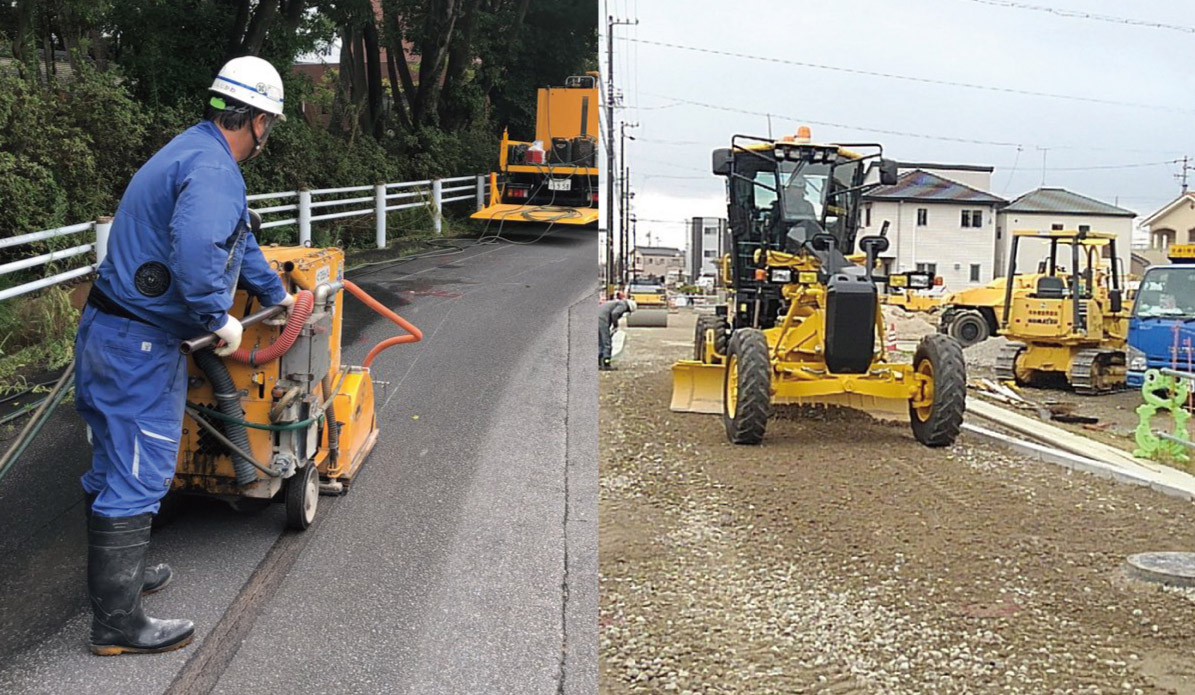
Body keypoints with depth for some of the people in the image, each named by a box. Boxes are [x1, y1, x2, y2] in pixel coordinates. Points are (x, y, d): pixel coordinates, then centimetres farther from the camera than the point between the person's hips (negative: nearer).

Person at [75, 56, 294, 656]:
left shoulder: (195, 152, 16)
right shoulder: (213, 168, -19)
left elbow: (237, 241, 30)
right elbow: (196, 248, -38)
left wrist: (275, 294, 41)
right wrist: (220, 318, -24)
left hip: (111, 332, 11)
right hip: (140, 344, -10)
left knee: (115, 469, 21)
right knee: (136, 477, -3)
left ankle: (117, 576, 38)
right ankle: (118, 624, 5)